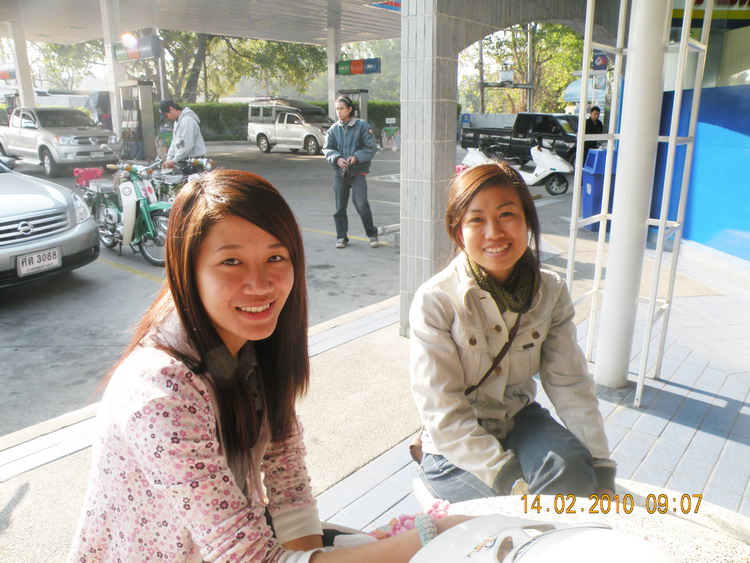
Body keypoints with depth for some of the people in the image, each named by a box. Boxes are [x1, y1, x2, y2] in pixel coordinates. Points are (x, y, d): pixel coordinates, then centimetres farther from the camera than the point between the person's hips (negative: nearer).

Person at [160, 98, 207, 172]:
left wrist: (174, 160, -16)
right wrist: (169, 159, 8)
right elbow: (175, 142, 19)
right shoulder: (178, 121, 15)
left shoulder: (187, 120, -17)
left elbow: (188, 146, -22)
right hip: (185, 160, 10)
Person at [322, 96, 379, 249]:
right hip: (340, 172, 4)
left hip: (358, 171, -4)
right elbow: (327, 149, 6)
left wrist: (357, 157, -17)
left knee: (361, 204, -12)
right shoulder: (333, 129, 8)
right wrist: (337, 158, -13)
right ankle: (341, 237, 18)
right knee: (340, 206, 7)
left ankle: (372, 234, 5)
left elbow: (371, 147, -3)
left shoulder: (362, 126, -2)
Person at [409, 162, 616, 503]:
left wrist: (601, 470, -13)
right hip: (456, 449, -3)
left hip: (520, 421, 4)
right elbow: (443, 415, -21)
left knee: (574, 474, -25)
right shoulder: (435, 301, -20)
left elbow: (570, 386, -4)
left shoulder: (550, 293, -5)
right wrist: (514, 483, -26)